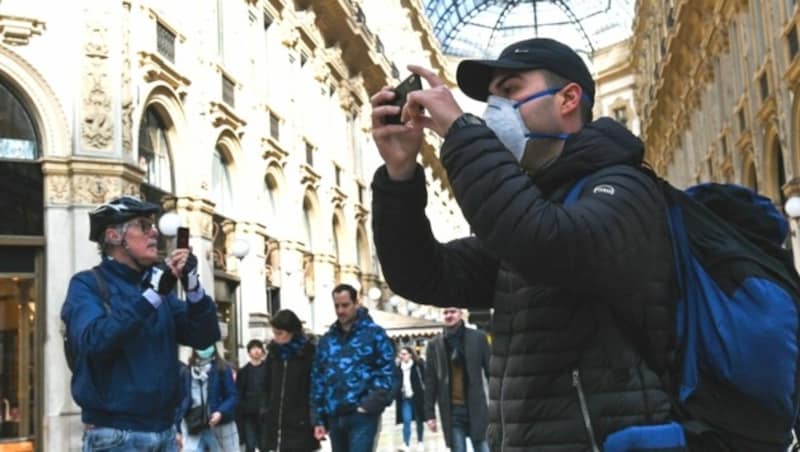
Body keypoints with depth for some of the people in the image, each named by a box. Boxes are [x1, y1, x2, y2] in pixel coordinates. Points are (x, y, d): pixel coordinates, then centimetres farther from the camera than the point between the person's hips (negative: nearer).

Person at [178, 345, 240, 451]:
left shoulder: (223, 369, -3)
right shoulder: (187, 371, 6)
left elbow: (233, 396, -7)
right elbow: (182, 399, 9)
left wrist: (221, 412, -24)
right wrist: (178, 429, 6)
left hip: (218, 427, -2)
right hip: (193, 429, 2)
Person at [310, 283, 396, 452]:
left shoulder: (374, 333, 0)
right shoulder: (326, 340, 14)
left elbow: (387, 371, -6)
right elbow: (317, 378, 13)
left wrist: (371, 404, -16)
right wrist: (319, 419, 8)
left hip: (362, 415, -6)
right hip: (334, 416, 6)